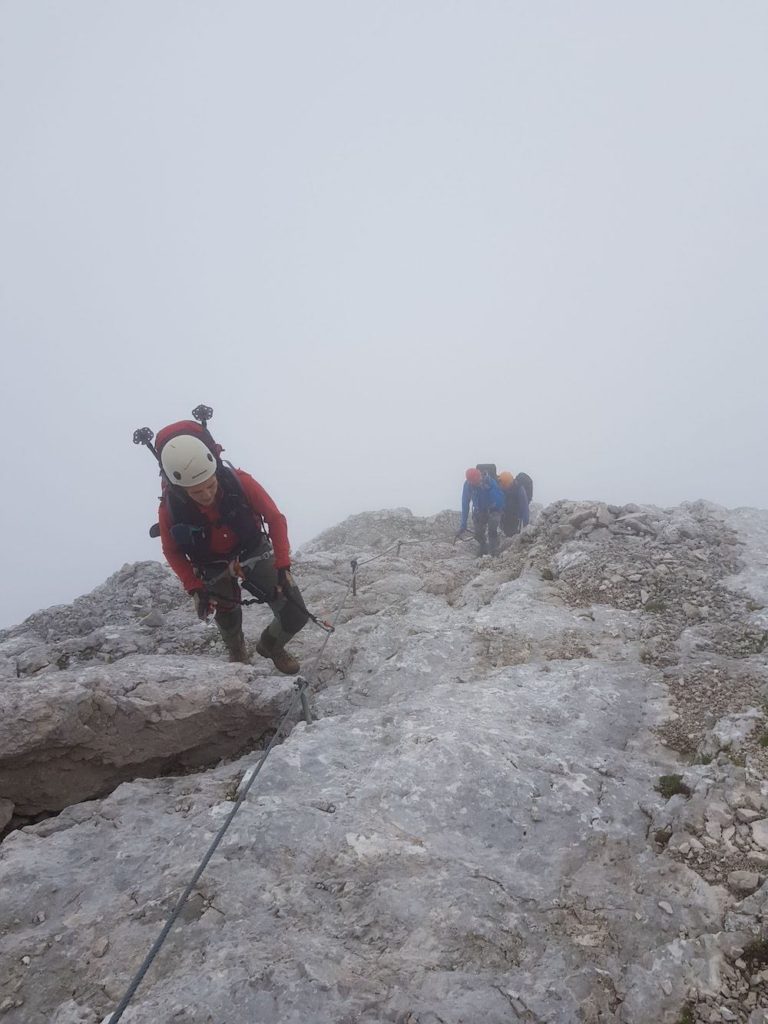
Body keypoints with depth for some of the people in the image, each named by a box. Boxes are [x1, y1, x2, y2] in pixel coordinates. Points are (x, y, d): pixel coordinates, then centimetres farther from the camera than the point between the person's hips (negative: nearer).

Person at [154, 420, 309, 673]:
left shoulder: (240, 482, -30)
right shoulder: (170, 508, -27)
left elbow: (275, 519, -16)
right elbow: (173, 552, -6)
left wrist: (283, 566, -21)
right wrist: (195, 589, -15)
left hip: (255, 553, 0)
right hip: (214, 570, 0)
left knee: (296, 615, -6)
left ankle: (271, 645, 29)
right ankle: (237, 653, 50)